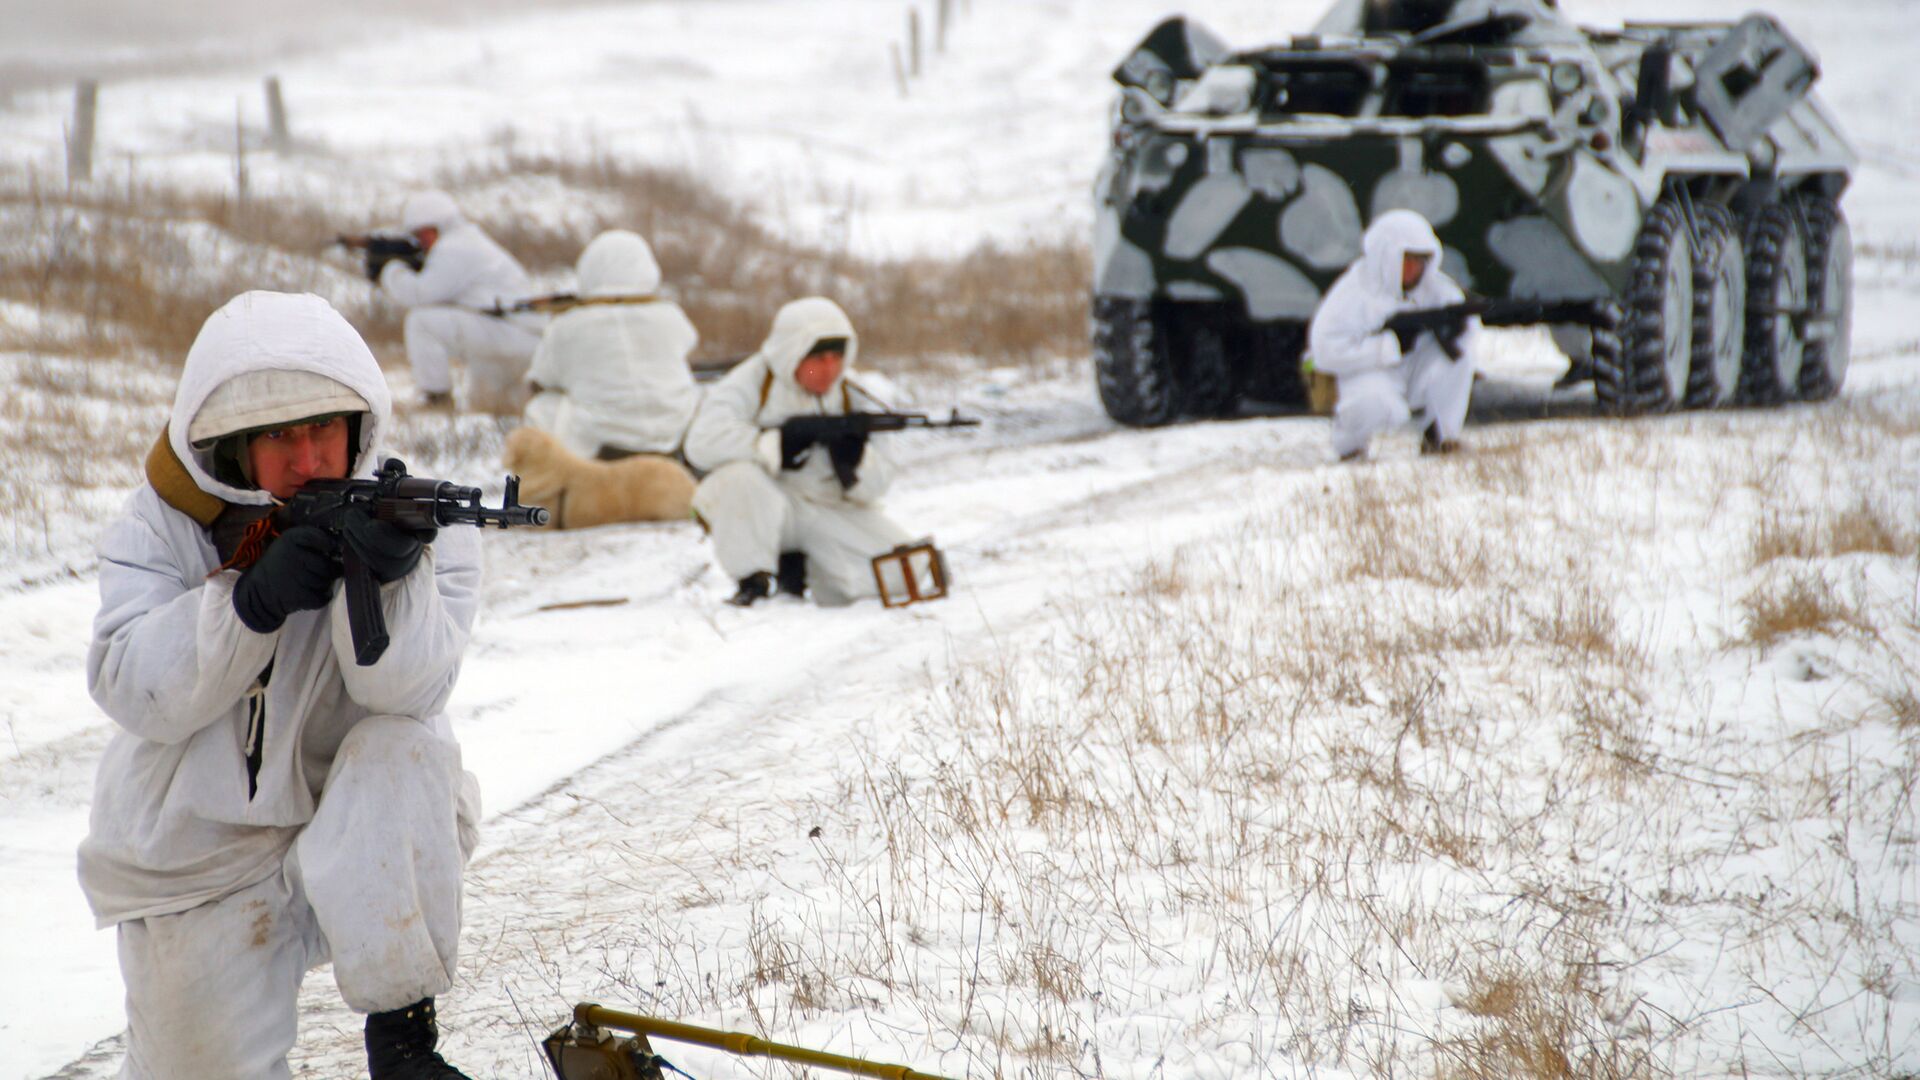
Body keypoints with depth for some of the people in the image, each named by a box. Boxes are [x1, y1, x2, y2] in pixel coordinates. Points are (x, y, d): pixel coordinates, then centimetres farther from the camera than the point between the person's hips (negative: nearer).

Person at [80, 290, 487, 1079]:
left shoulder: (413, 525, -9)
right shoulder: (161, 528, -6)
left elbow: (408, 690, -24)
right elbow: (136, 693, -19)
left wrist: (389, 575, -43)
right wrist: (253, 599, -33)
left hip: (364, 855, -1)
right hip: (197, 876, 1)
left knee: (403, 754, -31)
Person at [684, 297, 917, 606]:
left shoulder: (849, 395, 1)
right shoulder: (752, 383, -10)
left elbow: (874, 486, -3)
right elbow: (702, 443, -27)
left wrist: (855, 462, -27)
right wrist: (774, 446, -28)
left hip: (829, 514, 4)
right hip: (764, 510, -4)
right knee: (739, 477, -37)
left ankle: (795, 569, 11)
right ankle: (753, 581, -14)